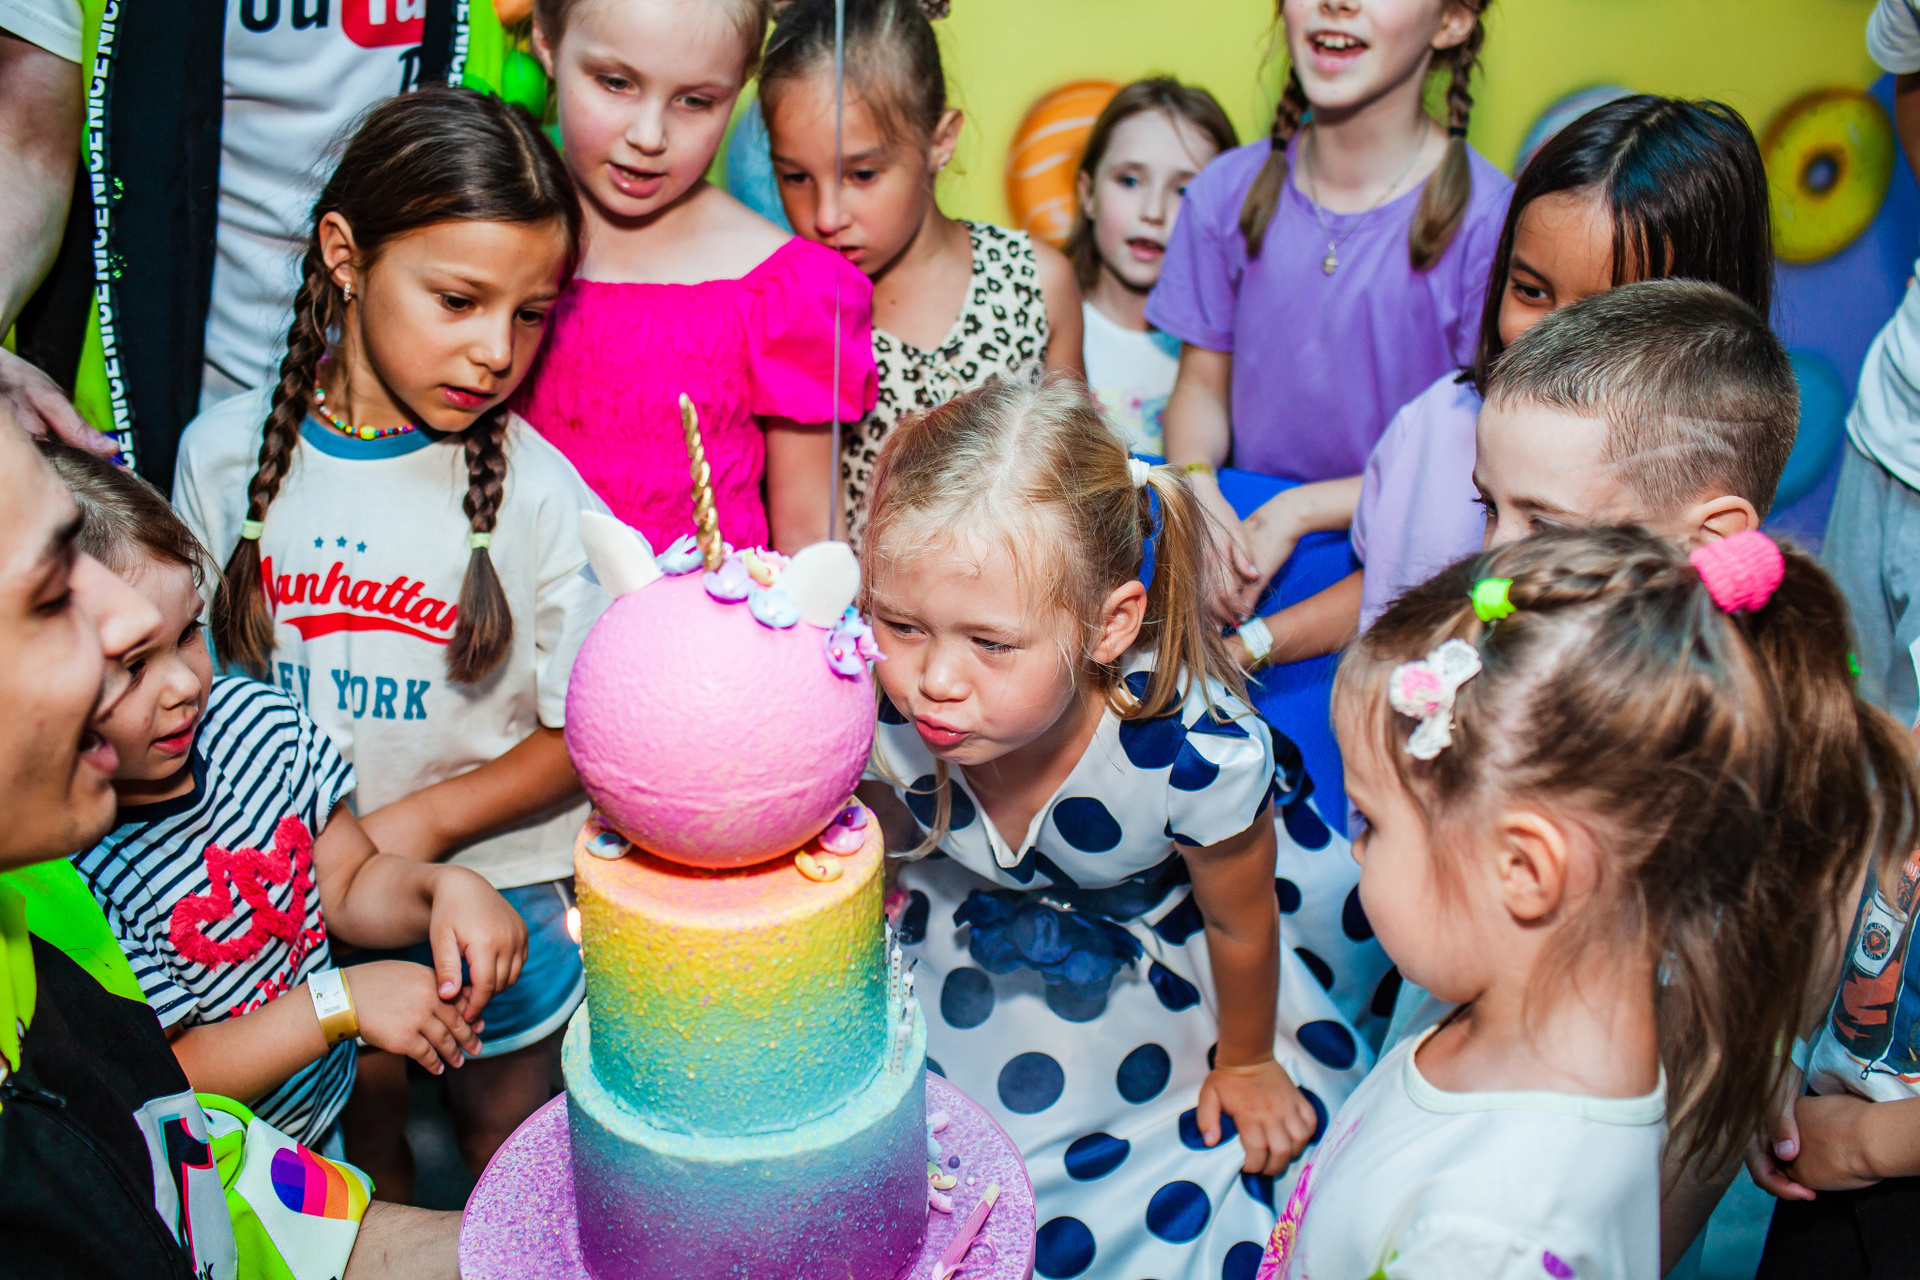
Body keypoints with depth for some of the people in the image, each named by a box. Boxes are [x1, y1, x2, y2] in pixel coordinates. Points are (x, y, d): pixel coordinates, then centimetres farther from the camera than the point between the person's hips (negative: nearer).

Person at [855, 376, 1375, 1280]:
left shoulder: (1200, 755, -42)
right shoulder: (882, 708, -33)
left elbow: (1241, 925, -17)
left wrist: (1243, 1064, -2)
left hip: (1158, 930, -2)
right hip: (984, 929, 3)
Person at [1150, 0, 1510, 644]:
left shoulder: (1490, 220, -11)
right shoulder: (1229, 191, 2)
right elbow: (1202, 382, 9)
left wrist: (1300, 510, -16)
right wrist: (1197, 489, -12)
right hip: (1241, 522, 3)